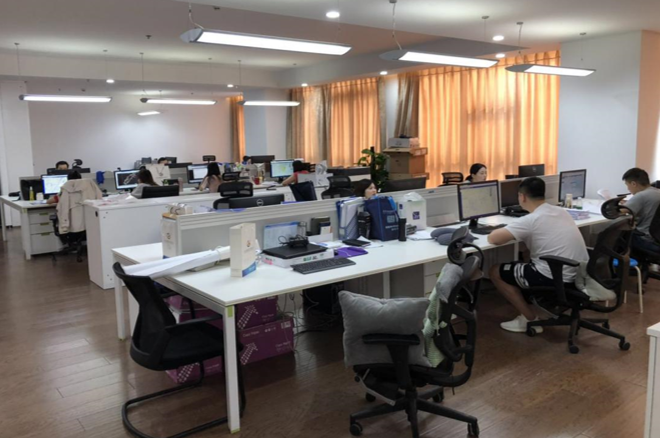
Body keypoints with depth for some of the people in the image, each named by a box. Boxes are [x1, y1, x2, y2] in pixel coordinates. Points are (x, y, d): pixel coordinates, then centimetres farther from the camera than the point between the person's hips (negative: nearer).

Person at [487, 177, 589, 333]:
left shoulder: (530, 220, -15)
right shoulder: (561, 211, 8)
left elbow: (493, 239, -17)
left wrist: (504, 232, 6)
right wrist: (517, 232, 21)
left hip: (557, 279, -8)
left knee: (496, 272, 6)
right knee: (528, 258, 32)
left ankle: (531, 320, 10)